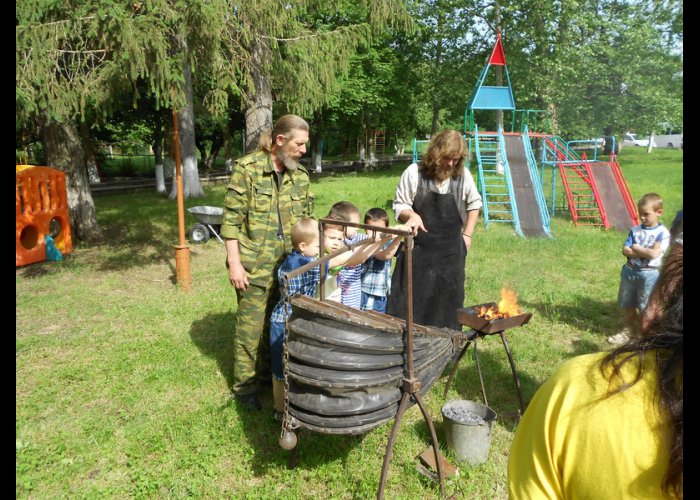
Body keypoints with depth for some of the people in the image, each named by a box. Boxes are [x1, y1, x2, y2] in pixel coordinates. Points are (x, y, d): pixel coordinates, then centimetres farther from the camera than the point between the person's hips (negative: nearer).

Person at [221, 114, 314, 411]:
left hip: (290, 265, 5)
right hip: (254, 266, -5)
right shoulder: (247, 168, -9)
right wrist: (234, 263, -15)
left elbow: (308, 219, 14)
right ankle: (245, 386, 21)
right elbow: (232, 219, -11)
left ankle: (269, 375, 35)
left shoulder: (301, 175, 7)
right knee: (251, 327, 4)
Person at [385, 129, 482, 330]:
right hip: (419, 248, -2)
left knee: (448, 300, 10)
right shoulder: (414, 173, -9)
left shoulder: (463, 174, -2)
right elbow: (399, 206, -1)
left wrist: (467, 234, 10)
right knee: (411, 297, 1)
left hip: (451, 251, 2)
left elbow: (474, 203, 14)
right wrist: (411, 215, -23)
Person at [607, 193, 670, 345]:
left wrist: (636, 248, -9)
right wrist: (644, 252, -15)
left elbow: (654, 254, -22)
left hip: (649, 274, -5)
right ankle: (627, 331, 33)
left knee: (646, 308, 5)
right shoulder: (635, 230, 3)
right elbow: (625, 250, -3)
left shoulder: (662, 232, -11)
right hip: (630, 271, 5)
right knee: (628, 305, 17)